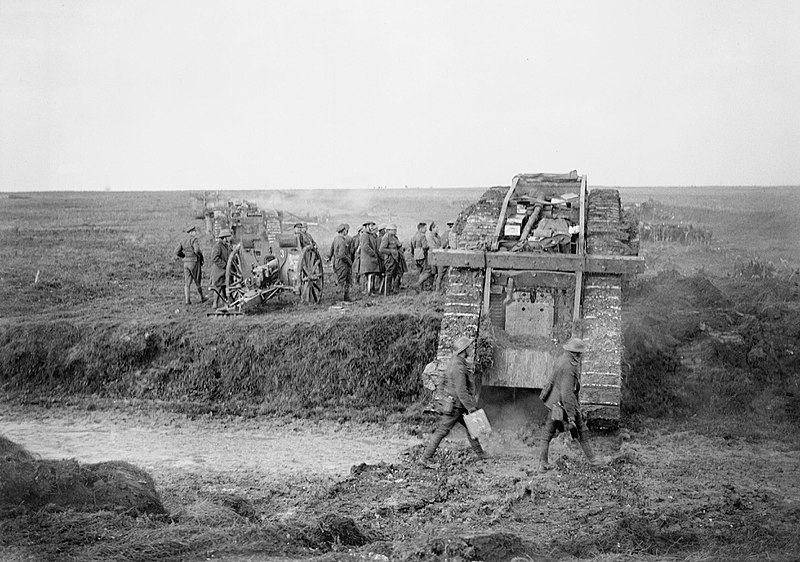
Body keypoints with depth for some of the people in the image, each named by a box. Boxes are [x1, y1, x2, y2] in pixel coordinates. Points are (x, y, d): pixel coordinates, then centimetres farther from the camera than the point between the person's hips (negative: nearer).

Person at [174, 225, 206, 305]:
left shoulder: (182, 241, 8)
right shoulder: (194, 239, -13)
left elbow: (177, 252, 3)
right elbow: (197, 250, -26)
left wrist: (185, 256, 13)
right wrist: (200, 254, -7)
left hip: (186, 263, 5)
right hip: (194, 262, -5)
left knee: (187, 282, 5)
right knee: (197, 281, 8)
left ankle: (187, 299, 0)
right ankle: (202, 298, 22)